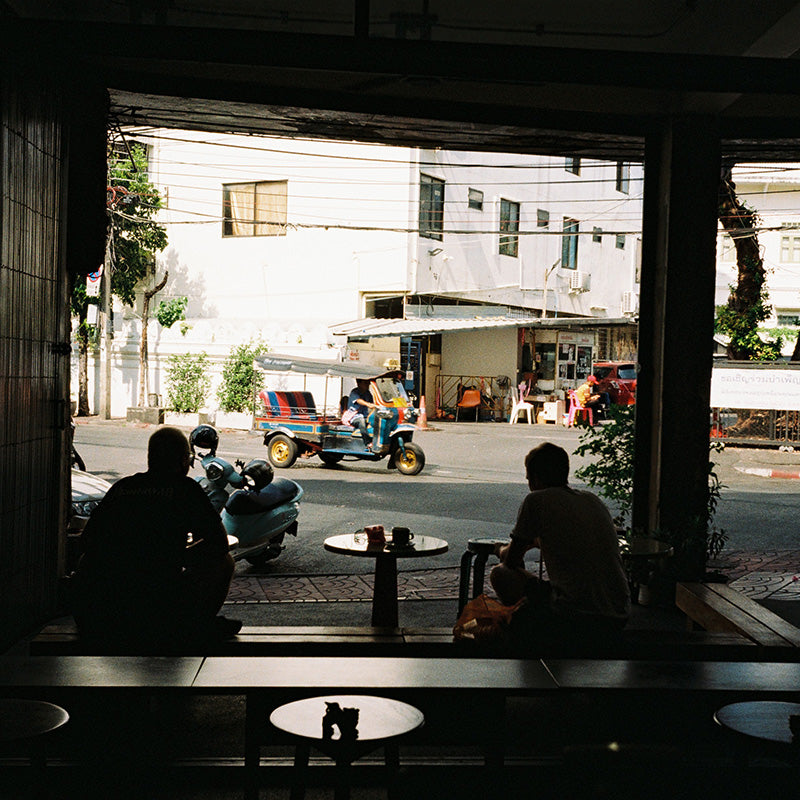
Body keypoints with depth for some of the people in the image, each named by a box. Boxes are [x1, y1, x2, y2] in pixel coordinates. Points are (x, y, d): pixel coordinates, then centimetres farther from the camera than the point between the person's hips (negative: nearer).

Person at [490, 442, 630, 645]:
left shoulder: (537, 501, -4)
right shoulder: (594, 501, 16)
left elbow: (511, 560, 7)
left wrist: (501, 550, 30)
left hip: (576, 620, -7)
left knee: (500, 574, 8)